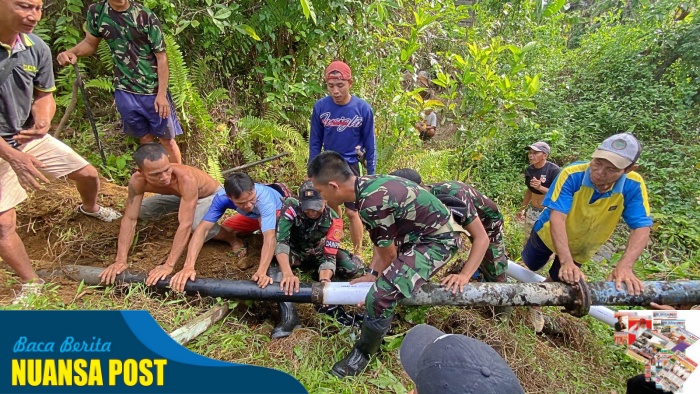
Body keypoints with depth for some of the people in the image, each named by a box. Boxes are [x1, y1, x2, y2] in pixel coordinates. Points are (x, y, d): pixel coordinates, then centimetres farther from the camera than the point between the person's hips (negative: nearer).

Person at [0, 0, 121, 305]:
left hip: (31, 137, 5)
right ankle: (31, 284, 13)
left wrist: (43, 121, -17)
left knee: (88, 174, 13)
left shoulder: (37, 48, -9)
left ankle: (89, 208, 49)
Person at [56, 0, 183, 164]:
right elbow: (90, 42, 14)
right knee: (145, 138, 14)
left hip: (153, 91, -3)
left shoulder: (146, 17, -12)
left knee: (166, 139, 6)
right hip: (125, 91, 3)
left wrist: (161, 94, -14)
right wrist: (72, 52, -9)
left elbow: (161, 57, -9)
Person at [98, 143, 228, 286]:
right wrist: (120, 260, -32)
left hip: (211, 194, -6)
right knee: (140, 211, 2)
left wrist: (168, 265, -46)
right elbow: (129, 219, -24)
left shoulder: (186, 179, -45)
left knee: (199, 227, -34)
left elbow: (186, 225, -45)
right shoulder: (137, 181, -29)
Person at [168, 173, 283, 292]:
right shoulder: (222, 197, -33)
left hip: (277, 213, -4)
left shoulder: (265, 198, -43)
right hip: (252, 216, 4)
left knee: (263, 221, -38)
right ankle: (234, 239, 15)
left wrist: (261, 272, -65)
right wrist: (189, 266, -49)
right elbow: (203, 228, -37)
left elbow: (269, 237, -52)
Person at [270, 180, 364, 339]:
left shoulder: (333, 220, -25)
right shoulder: (291, 207, -31)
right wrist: (288, 273, -56)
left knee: (354, 267, -23)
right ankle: (288, 315, -35)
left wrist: (324, 281, -50)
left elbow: (329, 255, -30)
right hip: (294, 252, -1)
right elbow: (280, 240, -41)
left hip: (318, 253, 1)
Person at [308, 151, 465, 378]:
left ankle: (362, 354, 8)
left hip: (438, 240, -10)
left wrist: (376, 279, 2)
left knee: (381, 295, -15)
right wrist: (373, 273, 8)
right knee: (389, 275, 27)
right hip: (424, 229, 10)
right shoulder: (366, 184, -3)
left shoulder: (372, 203, -30)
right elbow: (383, 242, 7)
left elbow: (388, 253, -15)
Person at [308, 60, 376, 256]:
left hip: (351, 166, -3)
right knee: (332, 208, 18)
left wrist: (371, 173, -2)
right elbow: (315, 142, 0)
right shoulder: (320, 107, -10)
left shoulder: (363, 108, -13)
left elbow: (370, 144, -4)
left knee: (352, 212, -2)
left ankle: (357, 252, 16)